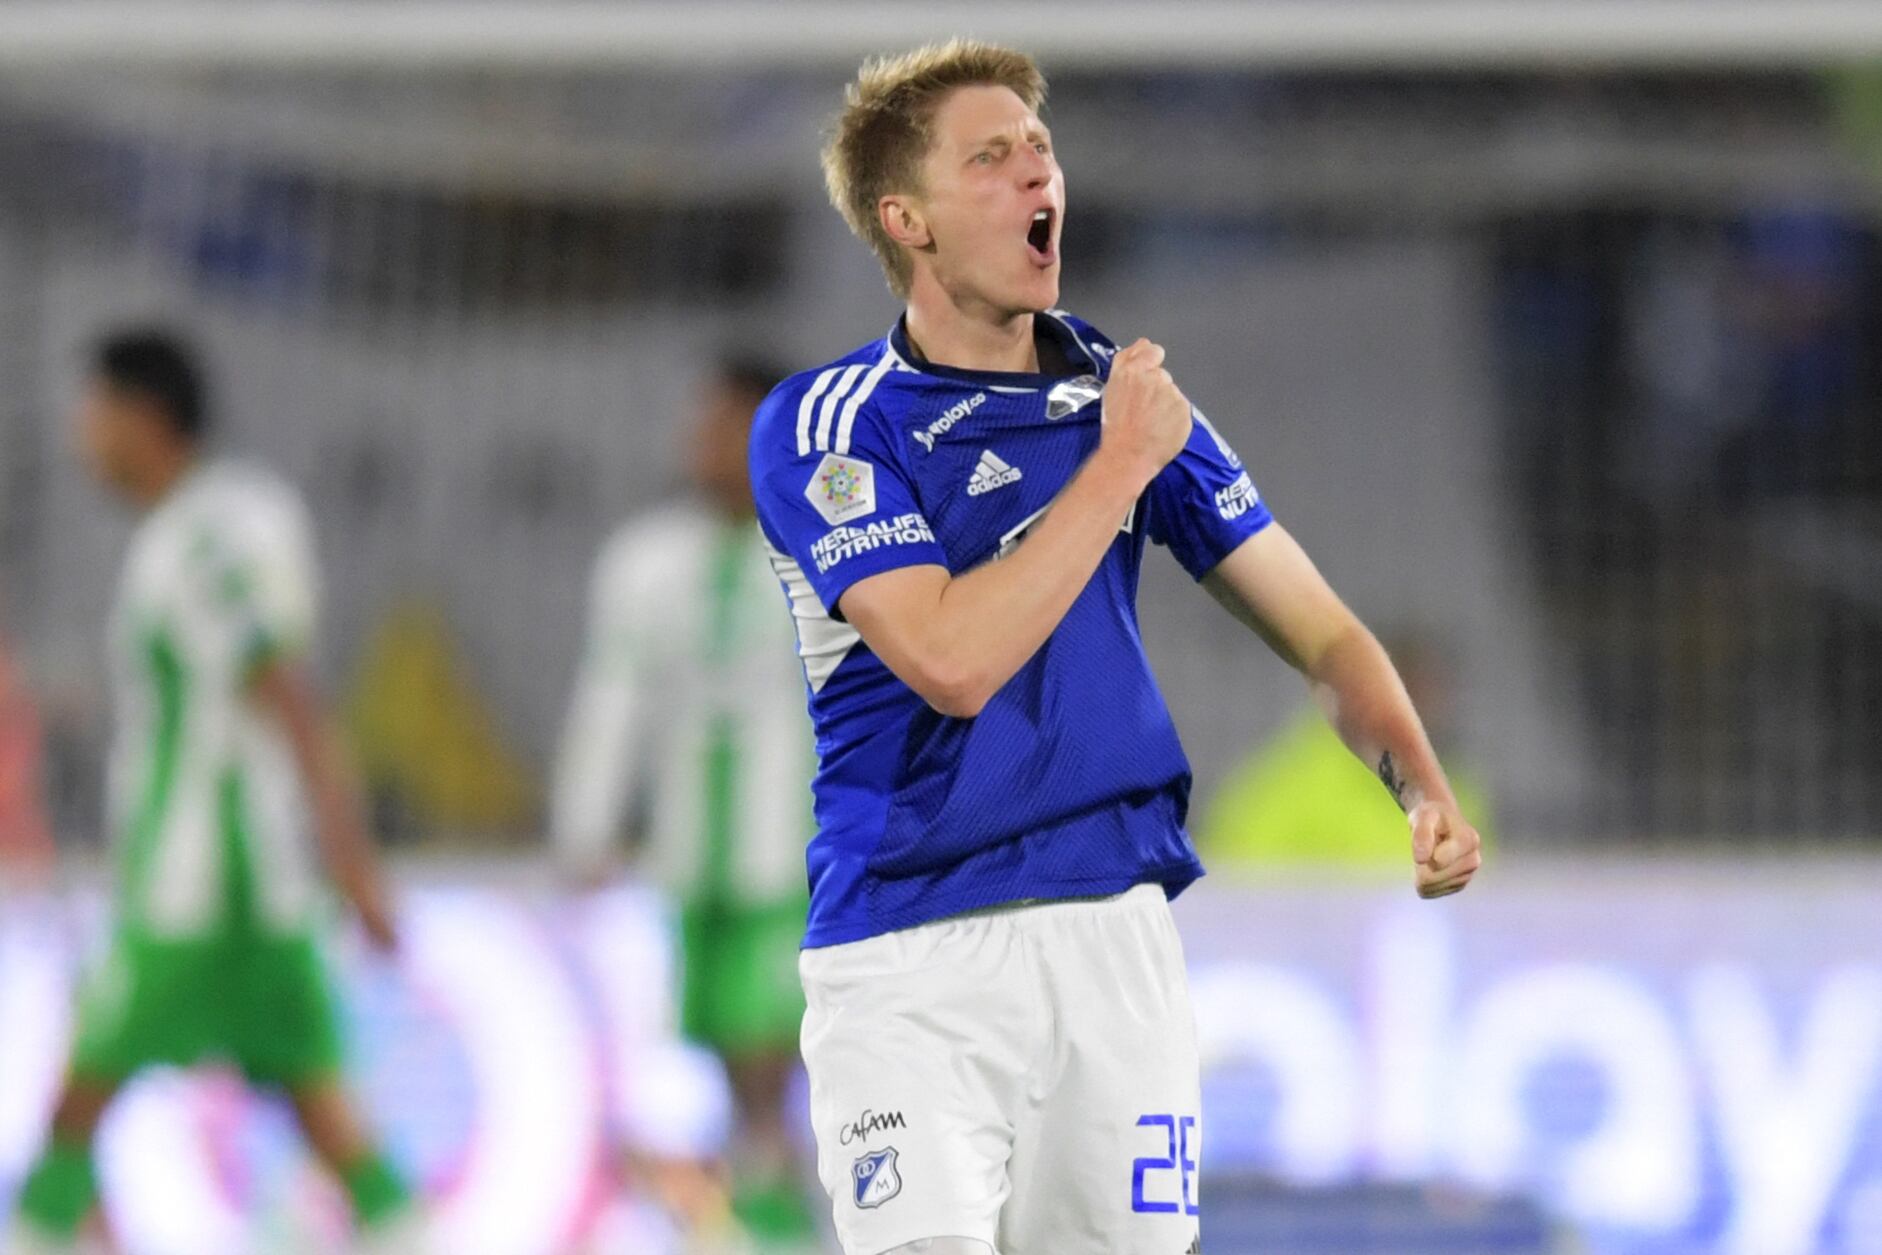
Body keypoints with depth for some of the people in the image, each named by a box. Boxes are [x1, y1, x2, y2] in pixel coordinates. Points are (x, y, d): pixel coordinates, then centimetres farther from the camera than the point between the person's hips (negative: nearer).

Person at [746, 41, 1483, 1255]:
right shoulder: (824, 425, -4)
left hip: (1113, 933, 4)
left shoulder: (1127, 394, 10)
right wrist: (1118, 468, -12)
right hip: (909, 962, -4)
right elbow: (952, 661, -19)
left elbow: (1319, 630, 11)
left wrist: (1423, 788, -8)